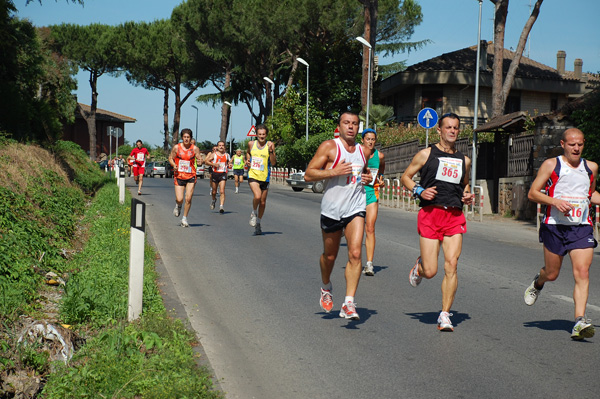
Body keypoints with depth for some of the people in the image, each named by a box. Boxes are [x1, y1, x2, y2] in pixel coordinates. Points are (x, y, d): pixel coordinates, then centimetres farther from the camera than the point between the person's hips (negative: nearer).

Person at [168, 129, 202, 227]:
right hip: (179, 176, 0)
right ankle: (178, 206, 31)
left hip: (191, 176, 0)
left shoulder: (195, 149, -2)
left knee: (188, 199, -5)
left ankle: (185, 219, 12)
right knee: (179, 199, -7)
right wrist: (173, 165, -11)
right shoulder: (176, 148, -1)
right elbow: (170, 158, 9)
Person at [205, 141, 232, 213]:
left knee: (222, 191, -14)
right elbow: (206, 161, 0)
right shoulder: (214, 154, 1)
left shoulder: (227, 155, 9)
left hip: (223, 174, 0)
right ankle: (214, 200, 46)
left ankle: (221, 207, -18)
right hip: (215, 173, 0)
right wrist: (213, 164, -16)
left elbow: (229, 161, 24)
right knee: (214, 191, 13)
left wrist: (229, 165, 1)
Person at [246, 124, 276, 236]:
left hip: (265, 177, 1)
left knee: (263, 202, 10)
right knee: (257, 196, -25)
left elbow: (273, 163, -9)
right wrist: (247, 160, 8)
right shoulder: (251, 144, 3)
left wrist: (271, 151, -22)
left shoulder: (270, 145, -4)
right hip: (253, 175, 0)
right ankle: (254, 213, 5)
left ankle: (258, 224, 29)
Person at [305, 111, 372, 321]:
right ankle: (326, 288, 43)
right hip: (331, 209, -2)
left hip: (356, 208, 2)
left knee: (355, 253, -14)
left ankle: (349, 303, -13)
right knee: (330, 255, 13)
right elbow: (308, 174, -8)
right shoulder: (329, 147, -5)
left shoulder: (364, 152, 11)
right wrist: (333, 171, -20)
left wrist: (368, 178, 7)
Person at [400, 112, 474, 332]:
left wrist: (467, 196, 10)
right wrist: (419, 191, -7)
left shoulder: (464, 160, 16)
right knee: (430, 271, -4)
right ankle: (419, 265, 34)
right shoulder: (426, 154, 4)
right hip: (430, 214, -3)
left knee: (451, 265, -11)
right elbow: (405, 177, 11)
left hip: (455, 216, 3)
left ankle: (445, 316, -2)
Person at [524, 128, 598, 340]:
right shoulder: (551, 165, 0)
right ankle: (537, 282, 46)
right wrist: (556, 202, -17)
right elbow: (533, 193, -2)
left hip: (582, 227, 2)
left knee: (582, 272, -14)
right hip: (555, 226, -2)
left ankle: (579, 322, -16)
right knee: (551, 274, 9)